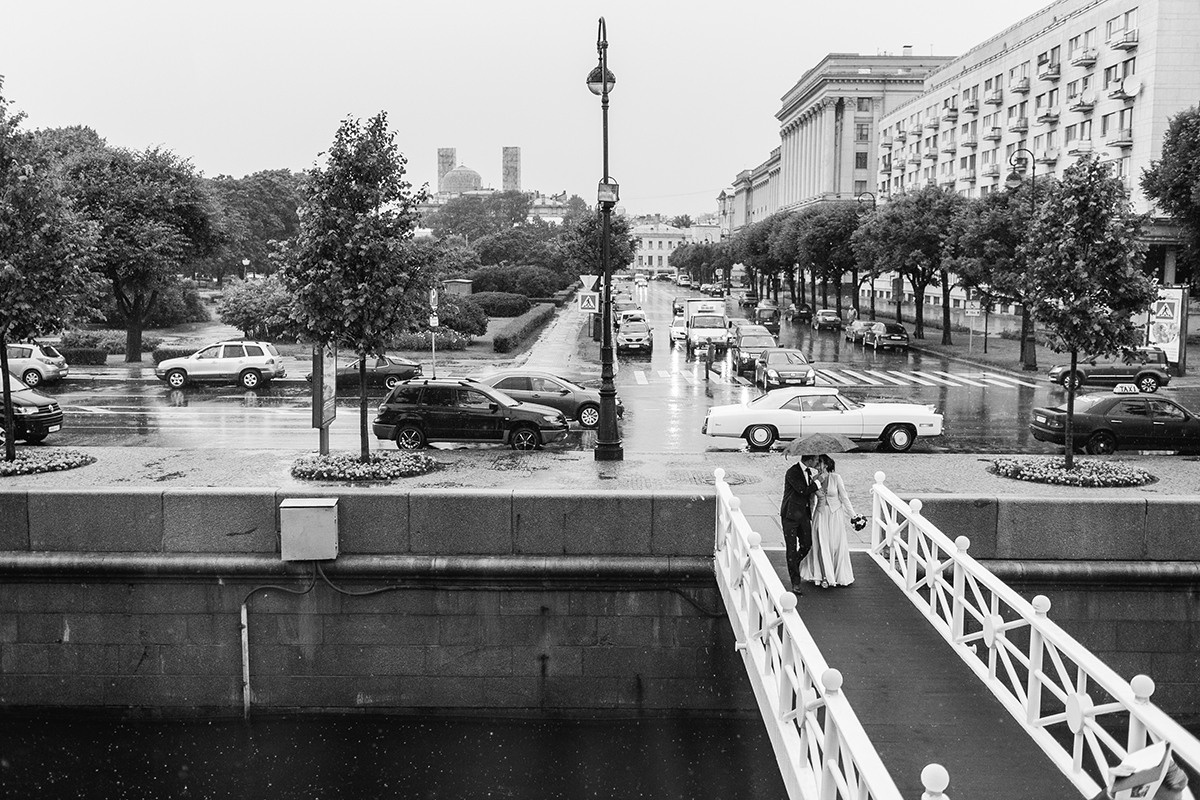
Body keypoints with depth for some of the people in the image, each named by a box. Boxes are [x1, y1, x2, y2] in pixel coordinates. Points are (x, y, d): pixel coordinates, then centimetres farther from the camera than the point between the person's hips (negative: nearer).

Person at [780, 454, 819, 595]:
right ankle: (795, 583, 3)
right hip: (791, 514, -7)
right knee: (792, 549, -2)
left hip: (804, 514, 7)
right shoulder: (792, 472, -18)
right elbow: (803, 490, -24)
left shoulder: (809, 471, 9)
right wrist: (818, 482, -14)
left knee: (807, 545, 9)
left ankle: (793, 567, 36)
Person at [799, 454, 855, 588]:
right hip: (821, 514, 2)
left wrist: (853, 515, -5)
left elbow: (844, 497, -6)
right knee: (822, 545, 3)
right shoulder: (815, 479, -3)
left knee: (837, 545, 5)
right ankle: (826, 576, 14)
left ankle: (841, 575, 21)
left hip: (835, 514, -2)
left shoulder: (836, 478, -12)